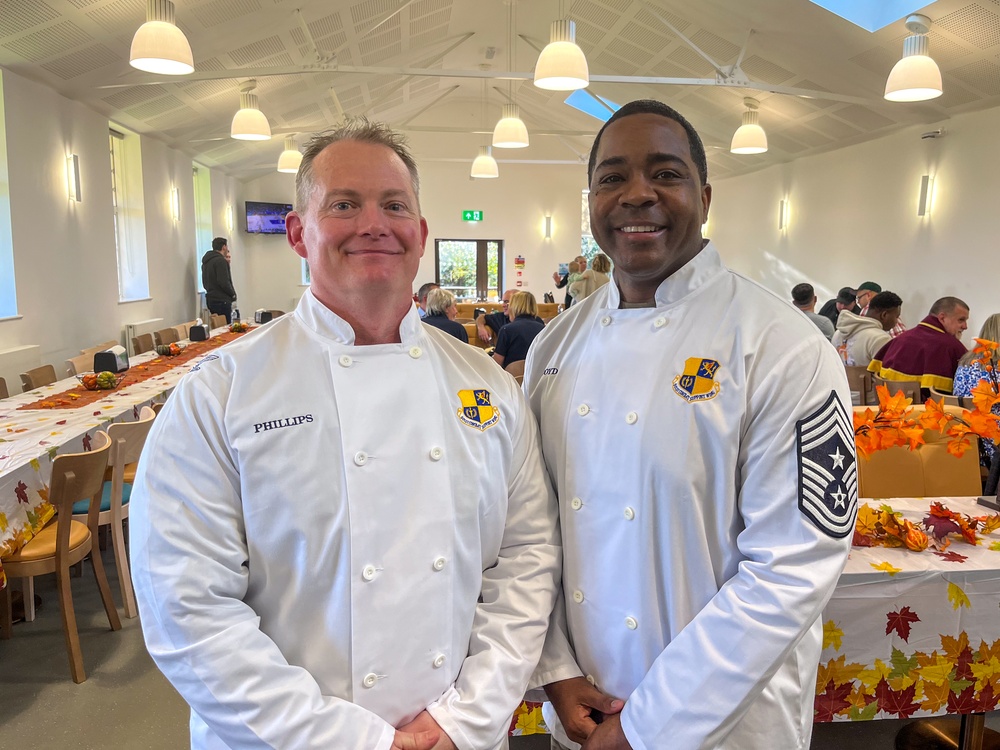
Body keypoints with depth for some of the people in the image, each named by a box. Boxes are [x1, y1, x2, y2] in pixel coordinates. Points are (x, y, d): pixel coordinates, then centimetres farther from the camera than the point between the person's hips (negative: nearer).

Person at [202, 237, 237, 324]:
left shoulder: (206, 261, 17)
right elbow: (224, 282, -21)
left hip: (210, 299, 10)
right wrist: (233, 294, -5)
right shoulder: (221, 260, -12)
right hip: (222, 300, -10)